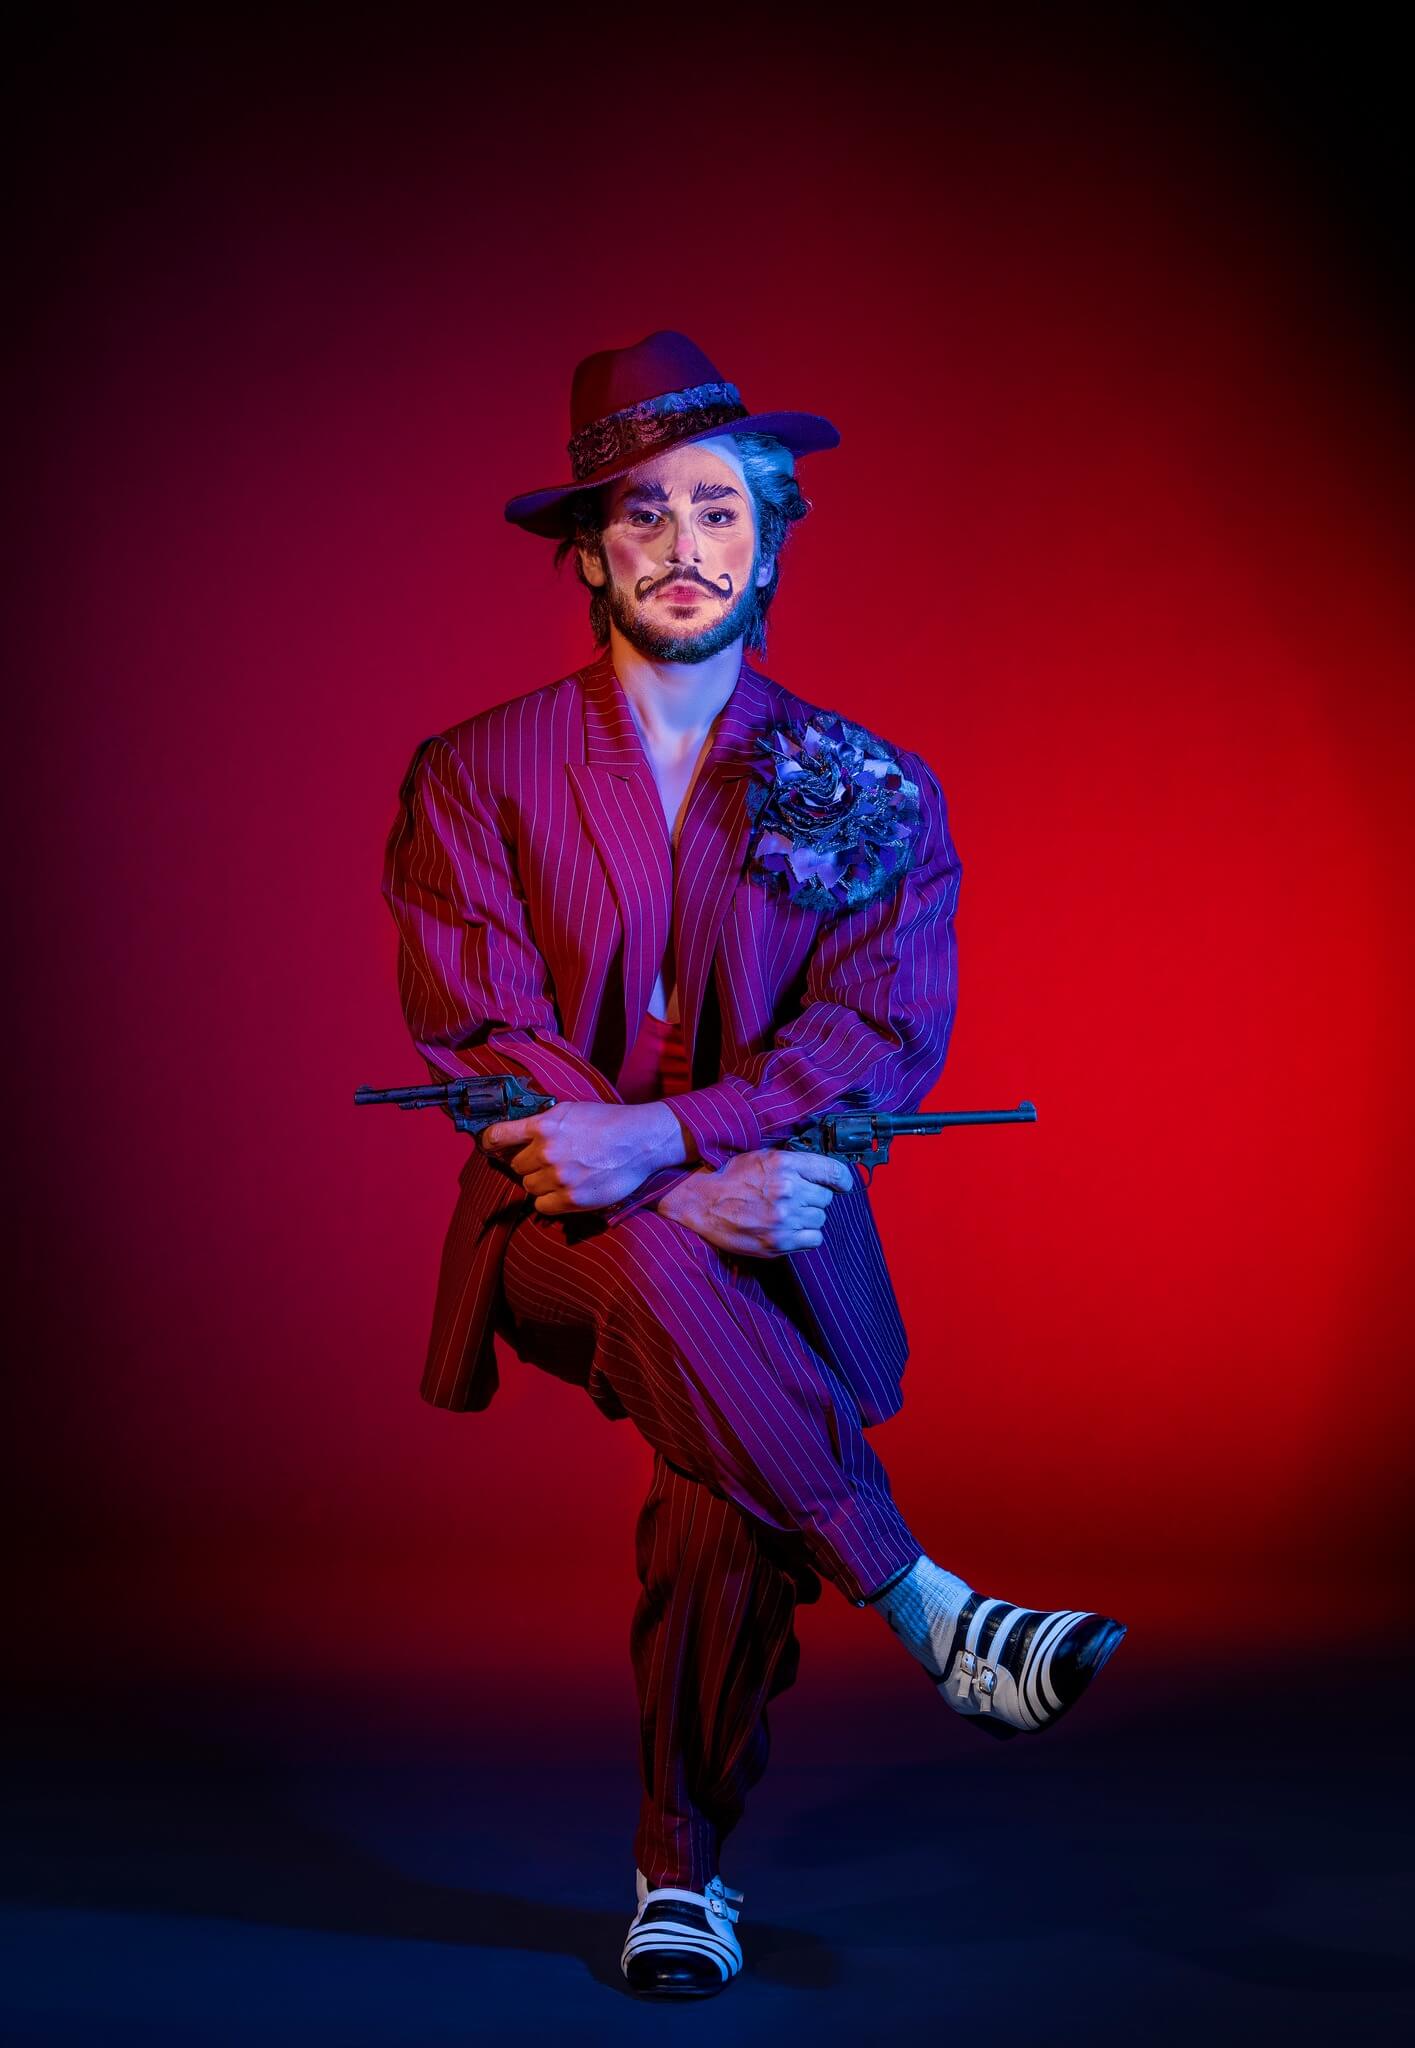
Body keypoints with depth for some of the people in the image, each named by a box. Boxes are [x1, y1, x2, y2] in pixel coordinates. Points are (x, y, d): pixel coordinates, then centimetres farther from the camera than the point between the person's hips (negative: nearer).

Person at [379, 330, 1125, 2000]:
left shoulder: (873, 795, 6)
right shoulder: (475, 777, 4)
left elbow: (886, 1038, -7)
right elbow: (472, 1036, -5)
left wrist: (660, 1134, -24)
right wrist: (688, 1191, -19)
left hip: (768, 1229, 1)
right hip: (564, 1231, -1)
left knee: (724, 1489, -22)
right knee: (663, 1272, -35)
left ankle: (684, 1868, 2)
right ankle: (930, 1613, -26)